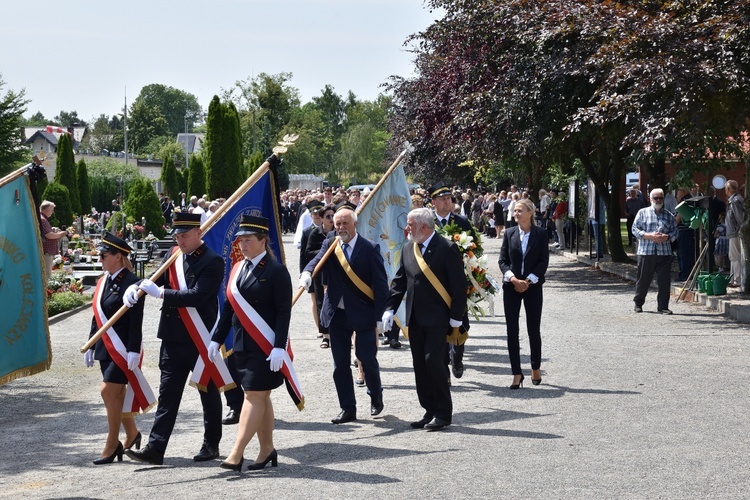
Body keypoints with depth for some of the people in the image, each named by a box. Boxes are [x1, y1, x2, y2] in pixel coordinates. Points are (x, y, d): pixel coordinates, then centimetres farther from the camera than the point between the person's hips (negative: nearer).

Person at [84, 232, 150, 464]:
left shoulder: (130, 283, -14)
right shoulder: (103, 281, 11)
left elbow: (136, 321, -17)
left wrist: (134, 351, -21)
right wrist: (91, 346, 17)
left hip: (122, 349, -8)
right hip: (106, 347, 8)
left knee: (109, 391, -10)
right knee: (117, 393, 14)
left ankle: (112, 445, -1)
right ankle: (132, 433, 30)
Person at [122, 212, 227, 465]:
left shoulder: (213, 262, -12)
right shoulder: (174, 255, 9)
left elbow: (196, 296, -23)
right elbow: (158, 280, 12)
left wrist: (160, 292, -24)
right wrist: (135, 287, -9)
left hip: (202, 339, -6)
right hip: (173, 338, 6)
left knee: (208, 392, 9)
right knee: (168, 393, 3)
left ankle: (211, 445, 22)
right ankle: (155, 449, 0)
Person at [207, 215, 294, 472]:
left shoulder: (276, 270, -9)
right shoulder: (238, 268, 12)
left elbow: (284, 312, -13)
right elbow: (229, 307, 16)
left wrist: (279, 347, -19)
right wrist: (217, 339, 12)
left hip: (265, 347, -7)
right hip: (242, 345, 7)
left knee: (254, 395, -8)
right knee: (260, 397, 12)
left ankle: (236, 455, -12)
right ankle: (267, 450, 19)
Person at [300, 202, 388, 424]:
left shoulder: (370, 248, -6)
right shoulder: (329, 245, 5)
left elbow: (381, 285, -7)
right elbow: (316, 261, -13)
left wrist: (380, 315, -12)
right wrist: (307, 273, -37)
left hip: (363, 314, -4)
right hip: (337, 314, 4)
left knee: (367, 358, -1)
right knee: (340, 364, 6)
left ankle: (376, 398, 26)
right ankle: (348, 409, 15)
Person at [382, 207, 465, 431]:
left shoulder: (446, 248, -10)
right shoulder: (408, 249, 10)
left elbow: (459, 285, -10)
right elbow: (399, 281, 14)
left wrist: (456, 317, -12)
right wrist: (390, 308, 4)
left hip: (437, 317, -7)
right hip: (415, 318, 7)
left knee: (434, 361, -11)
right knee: (420, 365, 8)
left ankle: (443, 413, 0)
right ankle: (430, 411, 17)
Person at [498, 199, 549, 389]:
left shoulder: (540, 234, -1)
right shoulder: (509, 233, 5)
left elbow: (544, 261, -5)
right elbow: (502, 260, 3)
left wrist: (528, 281, -13)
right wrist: (513, 279, -13)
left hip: (532, 286, -2)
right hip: (511, 286, 2)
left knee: (534, 329, 3)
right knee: (512, 330, -2)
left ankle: (536, 368, 23)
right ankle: (517, 374, 3)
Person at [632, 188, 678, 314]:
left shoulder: (669, 215, 13)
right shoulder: (642, 213, 8)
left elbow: (675, 232, 11)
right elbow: (635, 229, 1)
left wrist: (666, 237, -10)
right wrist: (649, 236, -13)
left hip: (664, 253, 2)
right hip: (646, 252, -1)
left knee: (664, 281, -2)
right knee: (643, 280, 6)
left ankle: (663, 306, 5)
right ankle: (638, 304, 20)